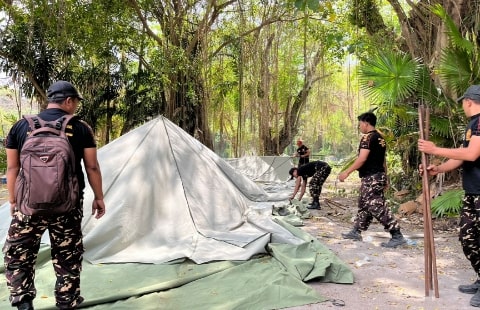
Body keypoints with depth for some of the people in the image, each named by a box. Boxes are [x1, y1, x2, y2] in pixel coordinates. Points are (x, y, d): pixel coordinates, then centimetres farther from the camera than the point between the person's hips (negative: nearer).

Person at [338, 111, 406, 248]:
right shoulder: (380, 138, 16)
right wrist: (385, 178, 25)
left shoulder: (367, 137, -13)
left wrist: (347, 172, -18)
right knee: (363, 204, 16)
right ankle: (356, 232, 23)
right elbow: (383, 160, 20)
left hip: (370, 178, -10)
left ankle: (397, 236, -9)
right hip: (379, 175, 10)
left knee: (377, 207, -10)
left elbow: (362, 159, -21)